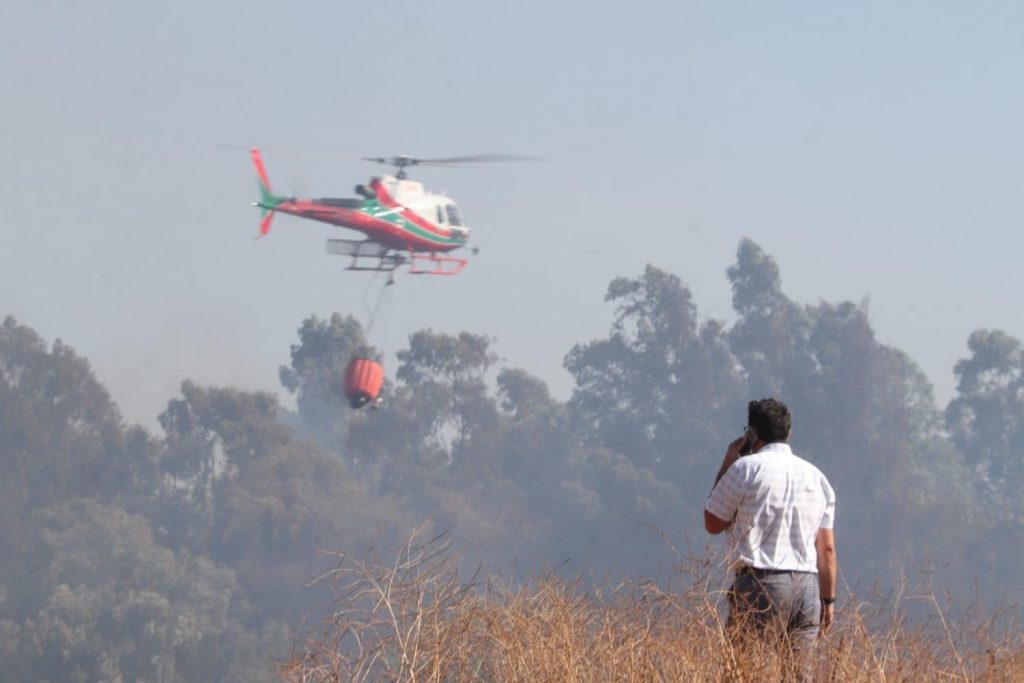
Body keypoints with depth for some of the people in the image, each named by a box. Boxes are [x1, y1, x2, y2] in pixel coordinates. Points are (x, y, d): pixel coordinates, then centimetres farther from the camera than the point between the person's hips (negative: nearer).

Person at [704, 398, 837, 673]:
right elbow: (827, 549, 13)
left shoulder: (747, 468, -3)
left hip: (760, 583, -5)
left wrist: (725, 467, 12)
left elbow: (713, 523, 7)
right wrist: (827, 600, 18)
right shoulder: (816, 477, 14)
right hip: (807, 588, 5)